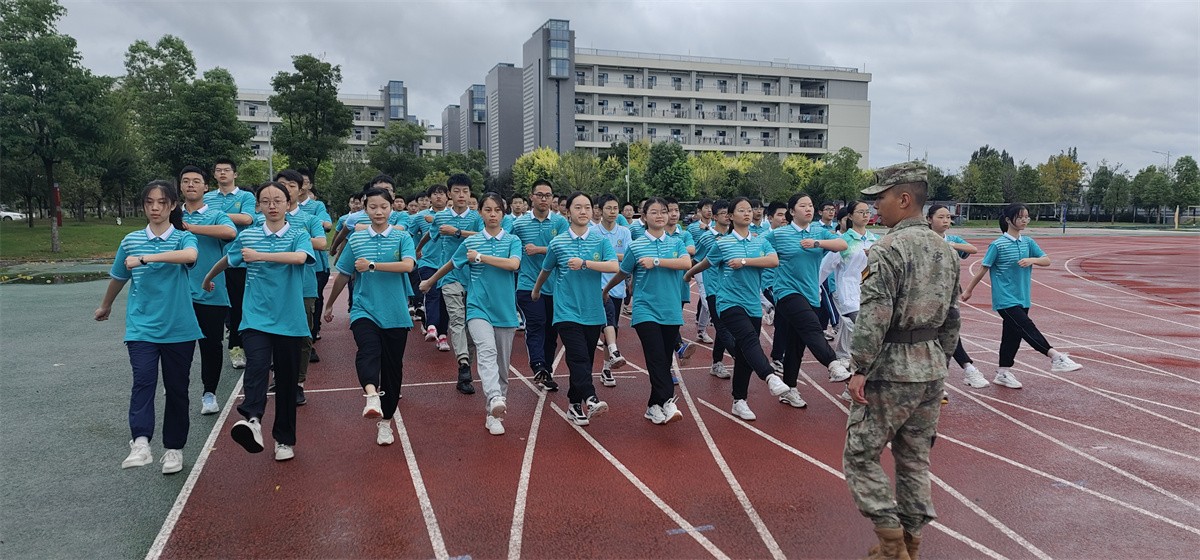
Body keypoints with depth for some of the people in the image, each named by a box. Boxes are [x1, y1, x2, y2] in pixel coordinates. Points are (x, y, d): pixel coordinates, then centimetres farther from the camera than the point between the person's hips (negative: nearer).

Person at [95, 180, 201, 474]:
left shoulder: (184, 238, -4)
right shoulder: (131, 240, 5)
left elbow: (191, 255, -30)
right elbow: (119, 277, 22)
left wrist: (145, 258, -32)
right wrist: (105, 306, 35)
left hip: (179, 329, -1)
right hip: (142, 327, 1)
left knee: (177, 388, 8)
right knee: (143, 381, -18)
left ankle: (174, 447, 21)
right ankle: (140, 443, -30)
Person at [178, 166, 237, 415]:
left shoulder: (216, 215, 2)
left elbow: (230, 231, -21)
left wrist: (190, 227, -20)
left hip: (211, 292, -2)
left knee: (211, 345, 3)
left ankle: (209, 393, 18)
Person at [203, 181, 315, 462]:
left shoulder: (299, 235, -1)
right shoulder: (247, 236, 6)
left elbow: (300, 257, -24)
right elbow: (228, 260, 25)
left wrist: (259, 255, -24)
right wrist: (208, 278, 38)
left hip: (289, 320, -1)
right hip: (256, 318, 1)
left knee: (287, 379, 6)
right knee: (256, 365, -24)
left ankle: (284, 438, 18)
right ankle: (252, 420, -44)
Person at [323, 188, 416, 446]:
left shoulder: (402, 237, 2)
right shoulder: (356, 239, 6)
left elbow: (408, 265, -17)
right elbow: (343, 275, 16)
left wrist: (372, 265, -18)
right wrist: (329, 305, 24)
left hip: (395, 315, 0)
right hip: (364, 310, 0)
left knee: (392, 368, 6)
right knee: (368, 350, -30)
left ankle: (385, 421, 20)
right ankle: (371, 397, -53)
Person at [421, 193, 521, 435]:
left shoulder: (513, 241, 4)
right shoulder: (470, 242, 6)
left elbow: (513, 264, -16)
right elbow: (450, 264, 22)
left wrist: (481, 256, -11)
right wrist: (429, 282, 33)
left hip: (505, 311, 1)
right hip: (479, 308, -1)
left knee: (502, 365, 6)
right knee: (487, 351, -27)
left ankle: (495, 414, 17)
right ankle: (495, 400, -44)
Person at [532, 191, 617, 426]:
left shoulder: (601, 241, 3)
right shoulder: (557, 243, 2)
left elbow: (614, 266, -14)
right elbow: (546, 270, 19)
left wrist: (585, 263, -21)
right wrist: (536, 291, 32)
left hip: (593, 312, 2)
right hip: (567, 311, -2)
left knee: (586, 360, 8)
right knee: (579, 358, -17)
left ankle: (575, 405, 19)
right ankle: (590, 399, -27)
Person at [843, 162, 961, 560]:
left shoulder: (888, 249, -16)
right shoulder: (945, 250, 9)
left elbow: (874, 316, -21)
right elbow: (952, 316, 14)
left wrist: (859, 369, -16)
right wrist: (939, 360, 21)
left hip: (891, 370, -8)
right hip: (931, 370, 8)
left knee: (860, 455, 4)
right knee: (915, 458, 16)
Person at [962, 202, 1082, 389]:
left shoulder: (1028, 242, 7)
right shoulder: (998, 245, -9)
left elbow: (1047, 260, 4)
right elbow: (983, 269, -5)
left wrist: (1032, 259, -17)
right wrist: (968, 290, 1)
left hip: (1022, 298, 6)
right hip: (1005, 298, -6)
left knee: (1013, 334, 10)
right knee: (1027, 327, -19)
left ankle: (1003, 373, 18)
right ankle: (1056, 356, -21)